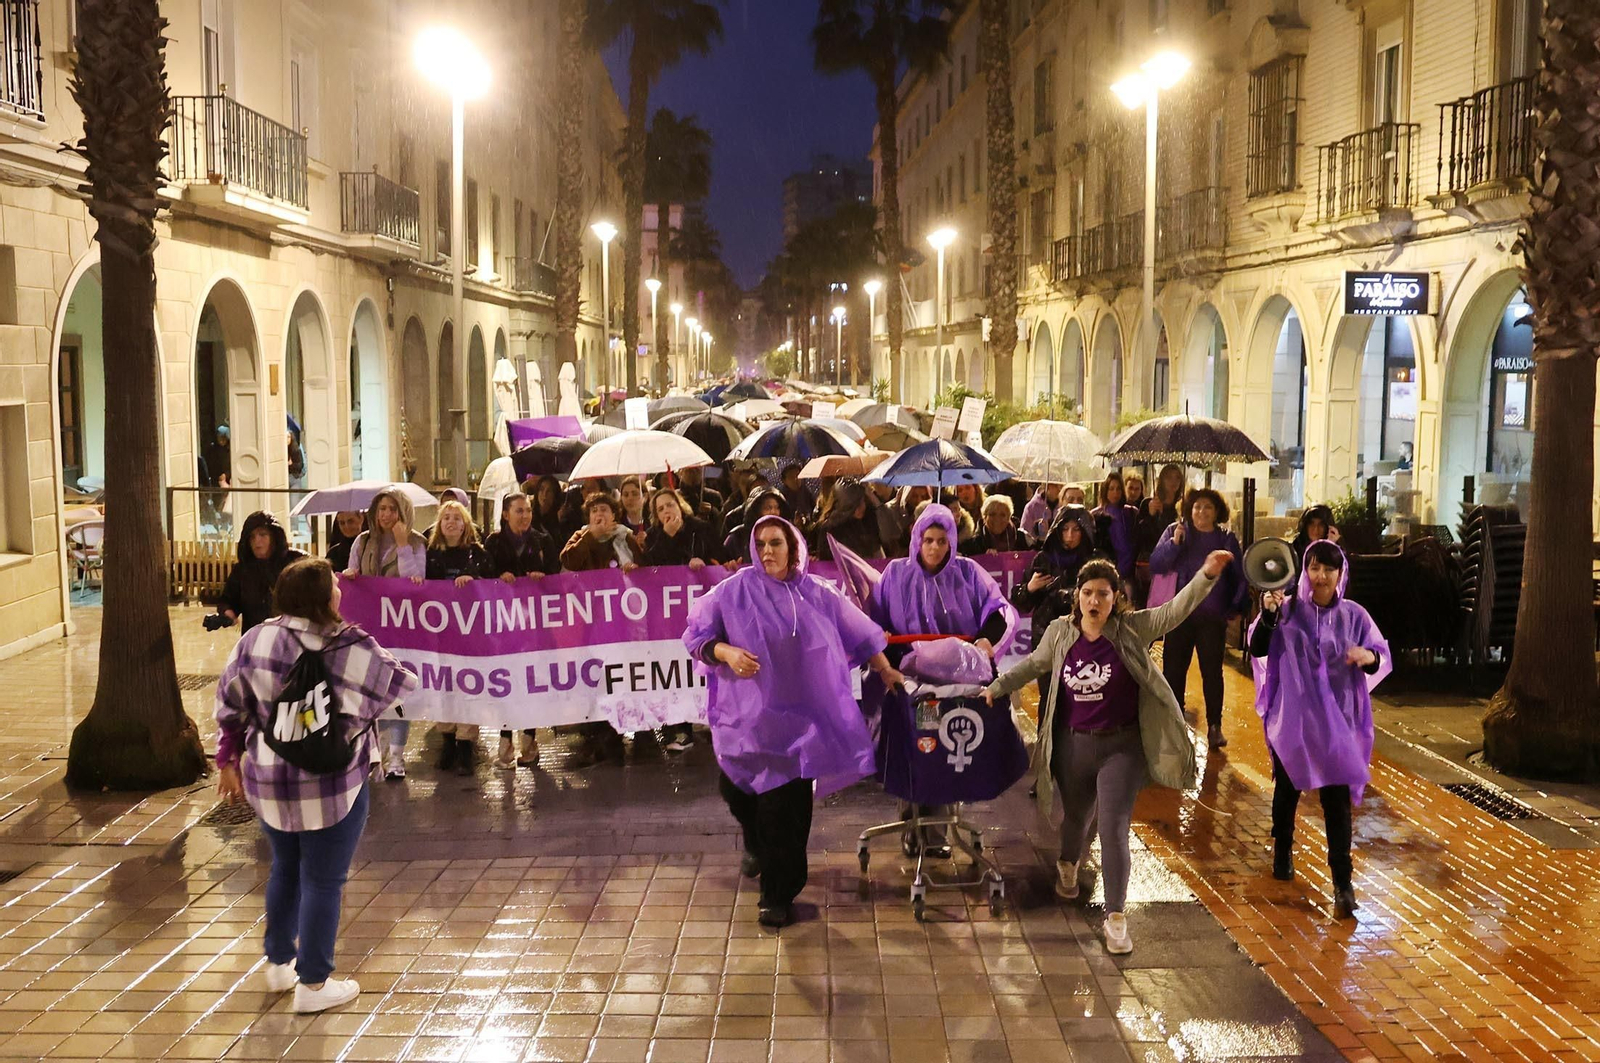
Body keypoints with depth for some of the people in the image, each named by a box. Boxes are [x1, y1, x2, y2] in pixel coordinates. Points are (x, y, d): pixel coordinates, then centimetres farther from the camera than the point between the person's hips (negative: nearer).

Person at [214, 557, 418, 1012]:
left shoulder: (255, 641, -4)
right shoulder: (350, 647, -15)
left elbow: (229, 707, 4)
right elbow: (401, 684, -2)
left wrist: (228, 761, 16)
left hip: (267, 782, 5)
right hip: (331, 786, -5)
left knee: (284, 869, 25)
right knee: (322, 881, 8)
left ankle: (279, 962, 40)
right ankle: (313, 984, 18)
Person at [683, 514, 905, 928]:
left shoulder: (818, 595, 5)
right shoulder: (735, 591, -1)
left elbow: (858, 634, 15)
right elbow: (696, 635, 2)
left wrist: (887, 672, 19)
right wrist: (726, 652, -16)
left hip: (798, 714, 0)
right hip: (748, 712, 0)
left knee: (786, 806, -4)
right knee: (737, 790, 1)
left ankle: (778, 894, 11)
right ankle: (757, 844, 38)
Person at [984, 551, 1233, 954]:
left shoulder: (1132, 629, -10)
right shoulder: (1060, 632, -3)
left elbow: (1175, 611, -22)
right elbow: (1034, 665, 14)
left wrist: (1205, 576, -36)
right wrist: (996, 687, 16)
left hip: (1122, 747, -3)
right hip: (1073, 745, 3)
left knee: (1113, 830, -9)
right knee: (1076, 819, 23)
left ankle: (1116, 917, 1)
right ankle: (1068, 865, 56)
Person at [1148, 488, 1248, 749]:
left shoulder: (1226, 539, 3)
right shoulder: (1175, 532, 1)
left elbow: (1240, 578, 10)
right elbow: (1155, 566, -9)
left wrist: (1235, 608, 4)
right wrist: (1173, 542, -21)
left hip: (1213, 618, 0)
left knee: (1212, 671, 5)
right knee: (1173, 669, 1)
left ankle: (1214, 726, 13)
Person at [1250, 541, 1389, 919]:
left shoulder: (1353, 615, -2)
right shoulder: (1288, 609, -4)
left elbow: (1383, 658, -2)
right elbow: (1257, 649, -10)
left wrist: (1369, 656, -25)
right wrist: (1268, 615, -26)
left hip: (1336, 720, 0)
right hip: (1291, 717, 0)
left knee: (1337, 799, -5)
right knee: (1287, 789, 16)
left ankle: (1342, 882, -2)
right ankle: (1282, 852, 39)